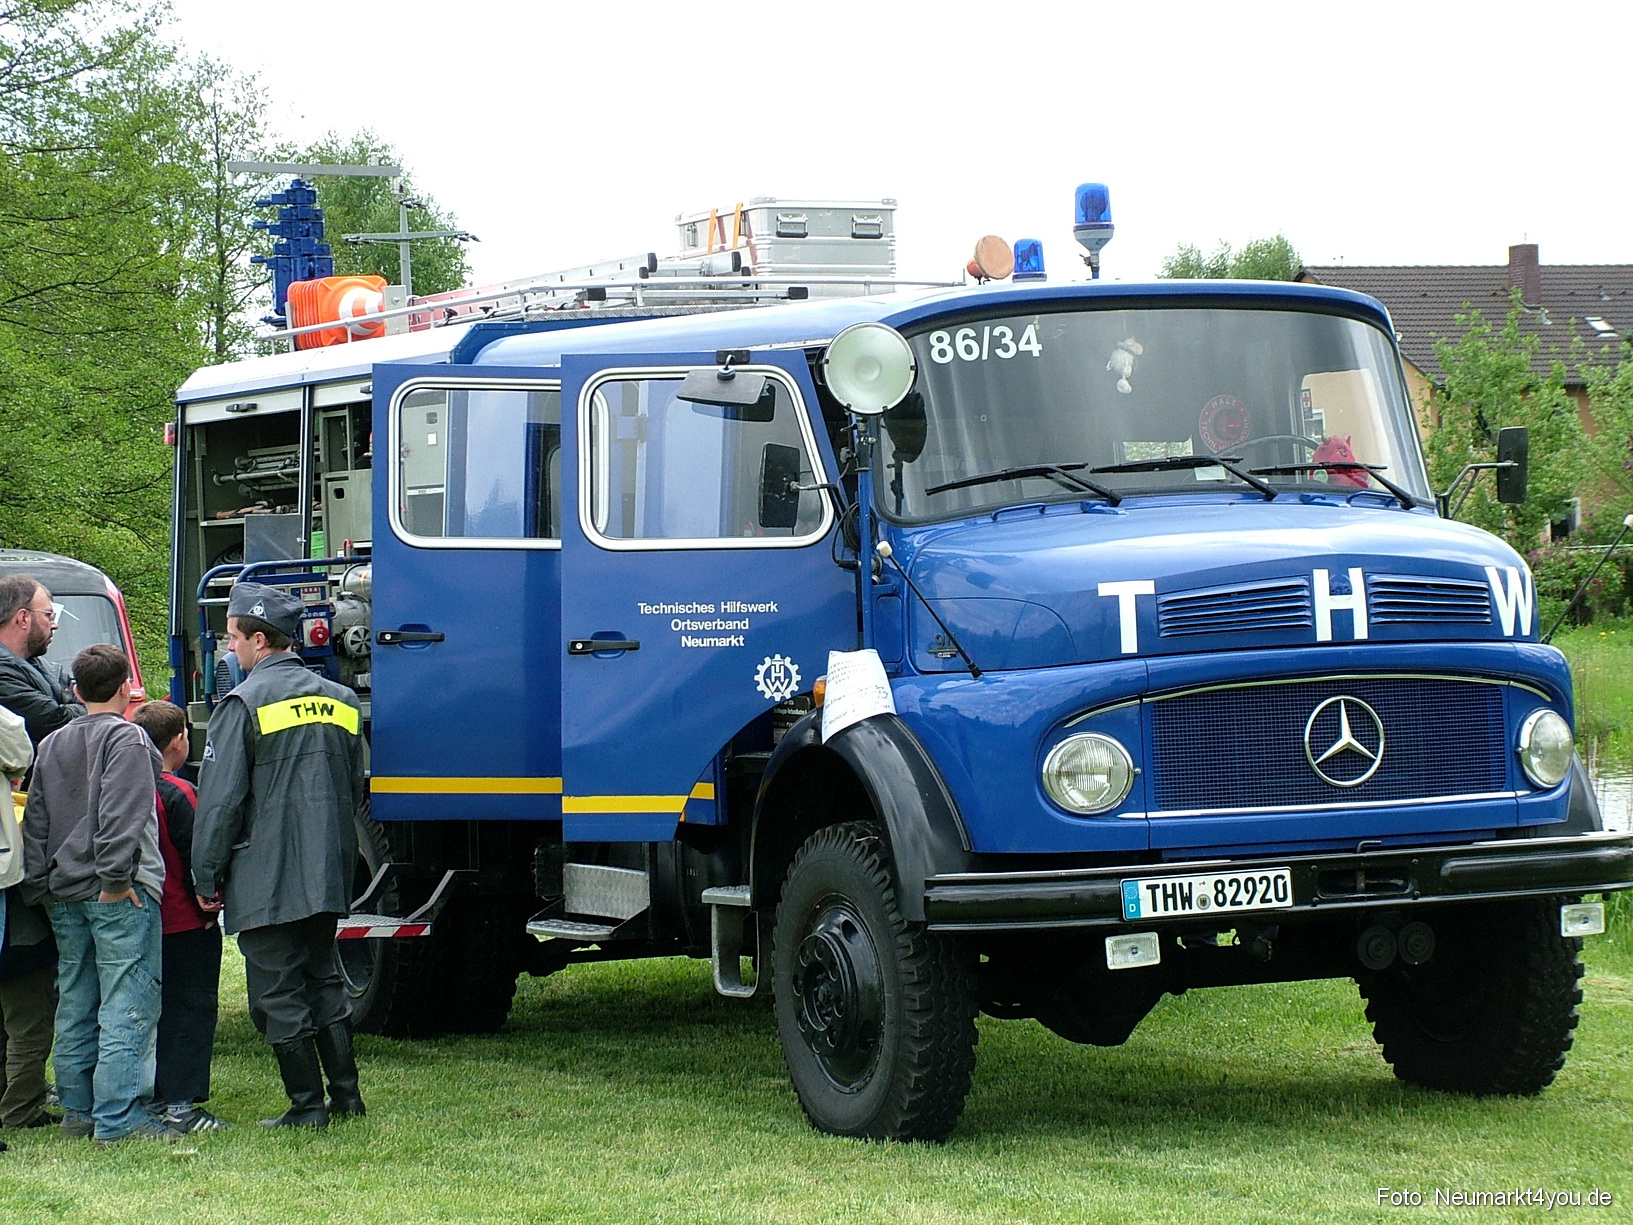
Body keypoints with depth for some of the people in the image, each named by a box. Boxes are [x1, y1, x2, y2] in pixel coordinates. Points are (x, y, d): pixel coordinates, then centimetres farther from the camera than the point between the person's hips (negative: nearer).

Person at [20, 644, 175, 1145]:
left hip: (64, 895, 7)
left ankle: (77, 1110, 18)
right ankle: (119, 1119, -13)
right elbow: (121, 816, -17)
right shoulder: (127, 738, -6)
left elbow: (35, 821, 16)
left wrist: (38, 887, 17)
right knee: (127, 1008, -8)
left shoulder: (51, 745, 16)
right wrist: (117, 877, -18)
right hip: (119, 895, -7)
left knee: (75, 1007, 14)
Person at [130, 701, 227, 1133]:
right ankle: (178, 1102, -6)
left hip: (143, 919, 8)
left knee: (157, 1011, 15)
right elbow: (195, 857, -16)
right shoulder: (177, 794, -16)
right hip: (185, 924, -7)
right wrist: (209, 905, -6)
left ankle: (154, 1098, 17)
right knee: (191, 1010, -2)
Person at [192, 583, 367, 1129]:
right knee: (324, 982, 17)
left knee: (277, 994, -1)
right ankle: (345, 1095, 16)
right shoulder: (339, 700, 11)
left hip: (266, 880, -7)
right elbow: (355, 791, 18)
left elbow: (221, 798, -11)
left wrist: (206, 877, -5)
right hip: (328, 878, 7)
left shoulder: (245, 703, -10)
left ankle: (307, 1106, 0)